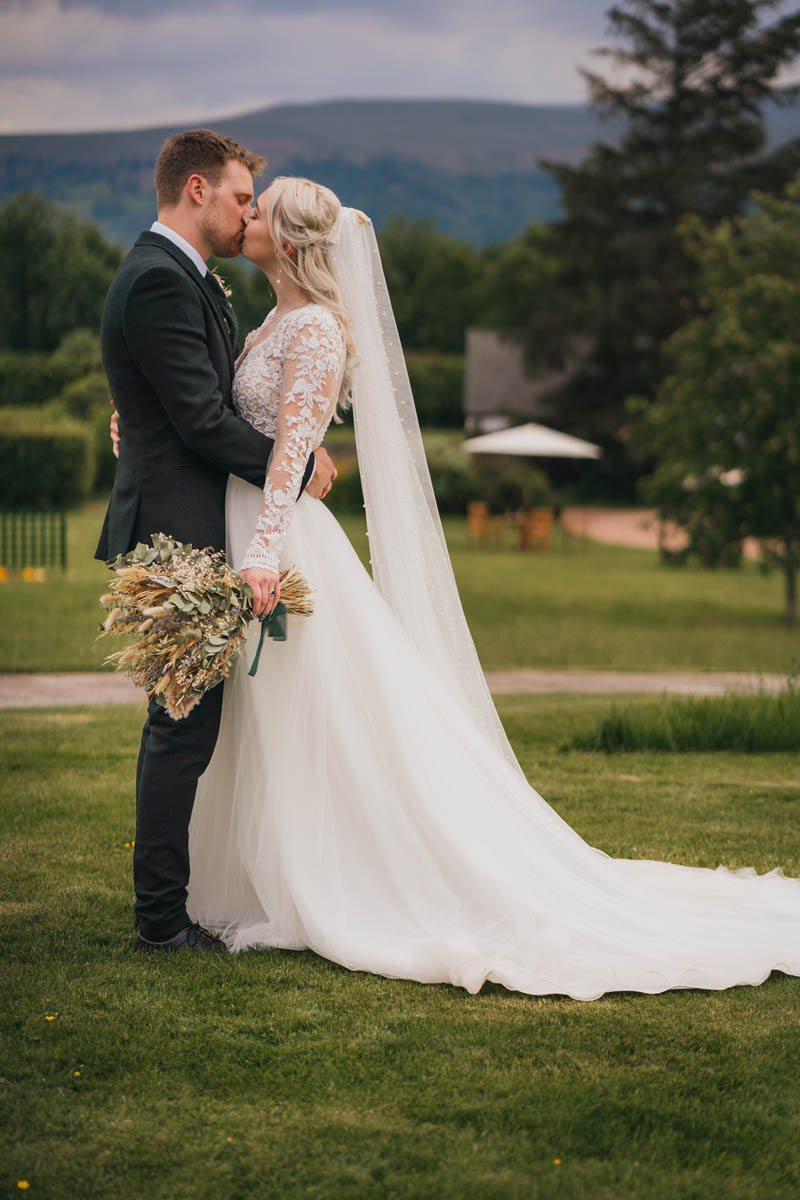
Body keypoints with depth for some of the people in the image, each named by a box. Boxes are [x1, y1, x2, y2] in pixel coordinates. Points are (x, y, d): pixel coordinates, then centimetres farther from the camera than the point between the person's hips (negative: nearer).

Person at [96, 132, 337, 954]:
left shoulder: (175, 276, 18)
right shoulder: (160, 282, -16)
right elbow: (203, 420, -20)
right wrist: (298, 470, -9)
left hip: (181, 531, 11)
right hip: (179, 531, -11)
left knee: (182, 721, 15)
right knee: (185, 725, -5)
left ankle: (164, 903, 25)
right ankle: (161, 918, 2)